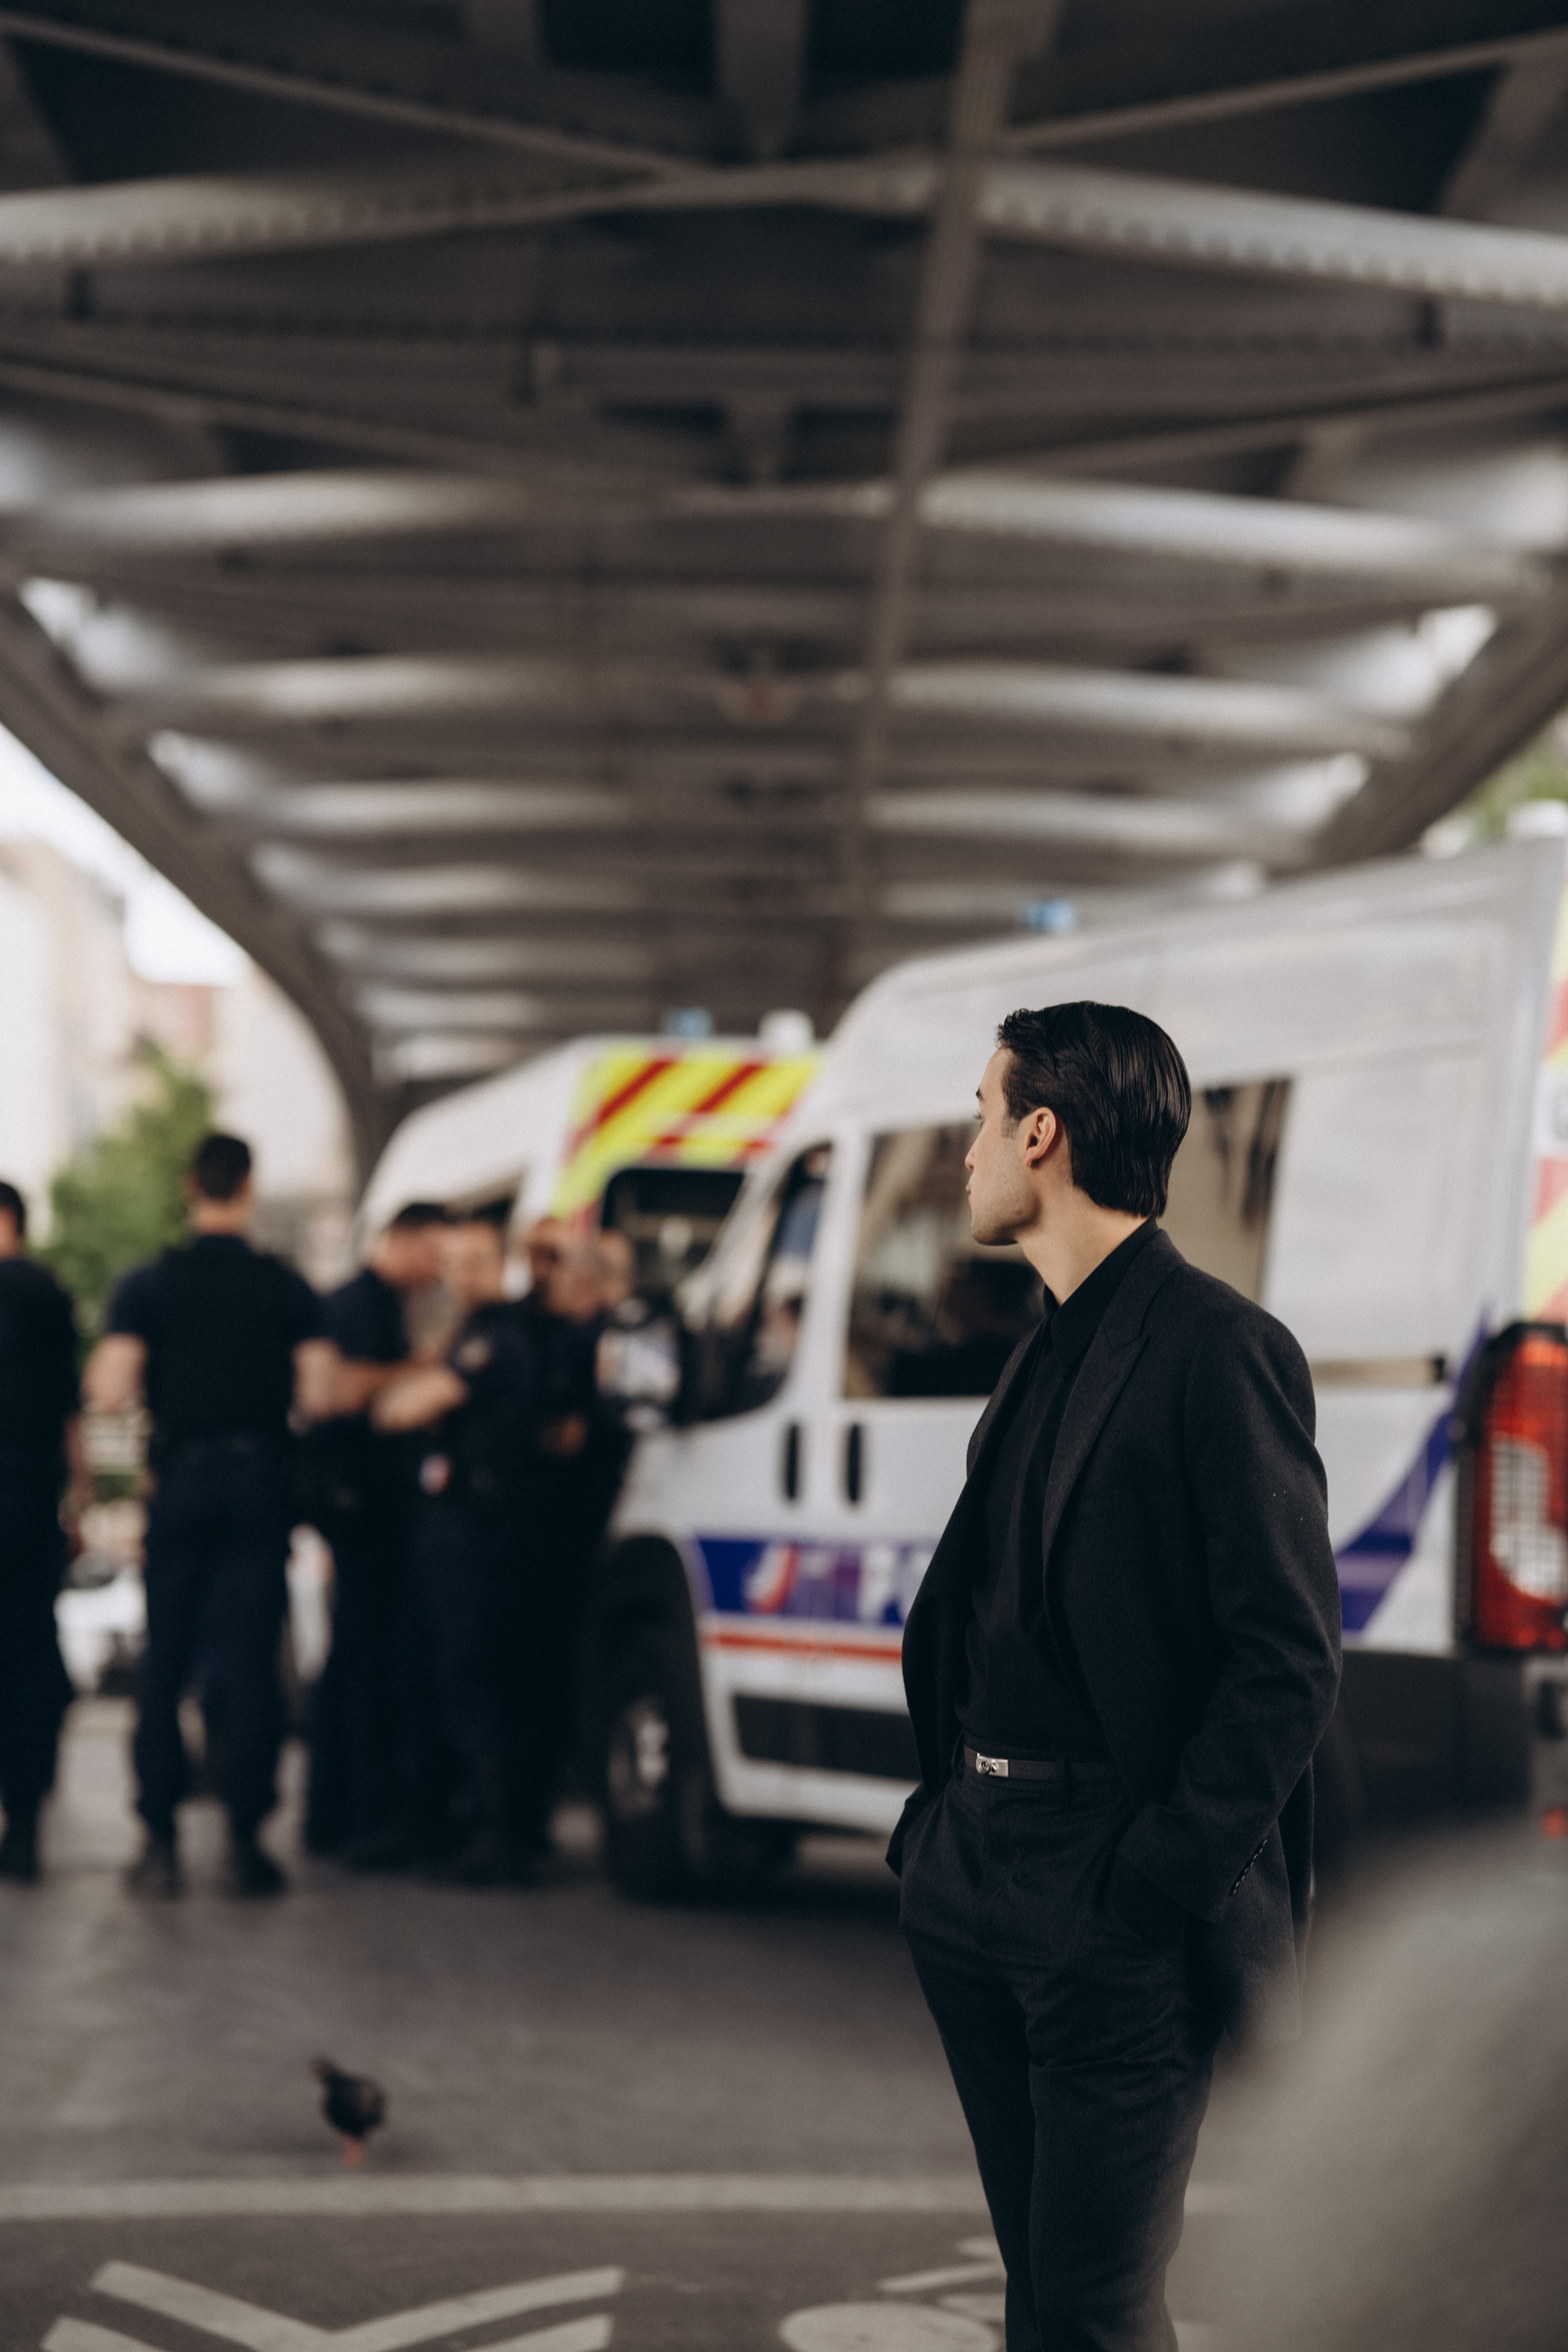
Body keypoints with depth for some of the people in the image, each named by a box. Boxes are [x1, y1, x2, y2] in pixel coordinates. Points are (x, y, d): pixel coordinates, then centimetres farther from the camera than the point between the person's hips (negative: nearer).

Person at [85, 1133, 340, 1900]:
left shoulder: (149, 1284, -4)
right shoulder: (287, 1287, 0)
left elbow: (109, 1393, -11)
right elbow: (320, 1397, -5)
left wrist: (98, 1370, 11)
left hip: (181, 1480, 0)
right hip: (259, 1482, 0)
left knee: (163, 1664, 7)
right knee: (250, 1664, 2)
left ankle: (160, 1841, 4)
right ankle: (246, 1841, -1)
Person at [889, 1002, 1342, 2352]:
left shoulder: (1219, 1349, -12)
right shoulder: (1052, 1350, 15)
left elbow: (1291, 1660, -15)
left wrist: (1161, 1884, -18)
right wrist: (947, 1811, 9)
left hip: (1112, 1896, -8)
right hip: (980, 1873, 8)